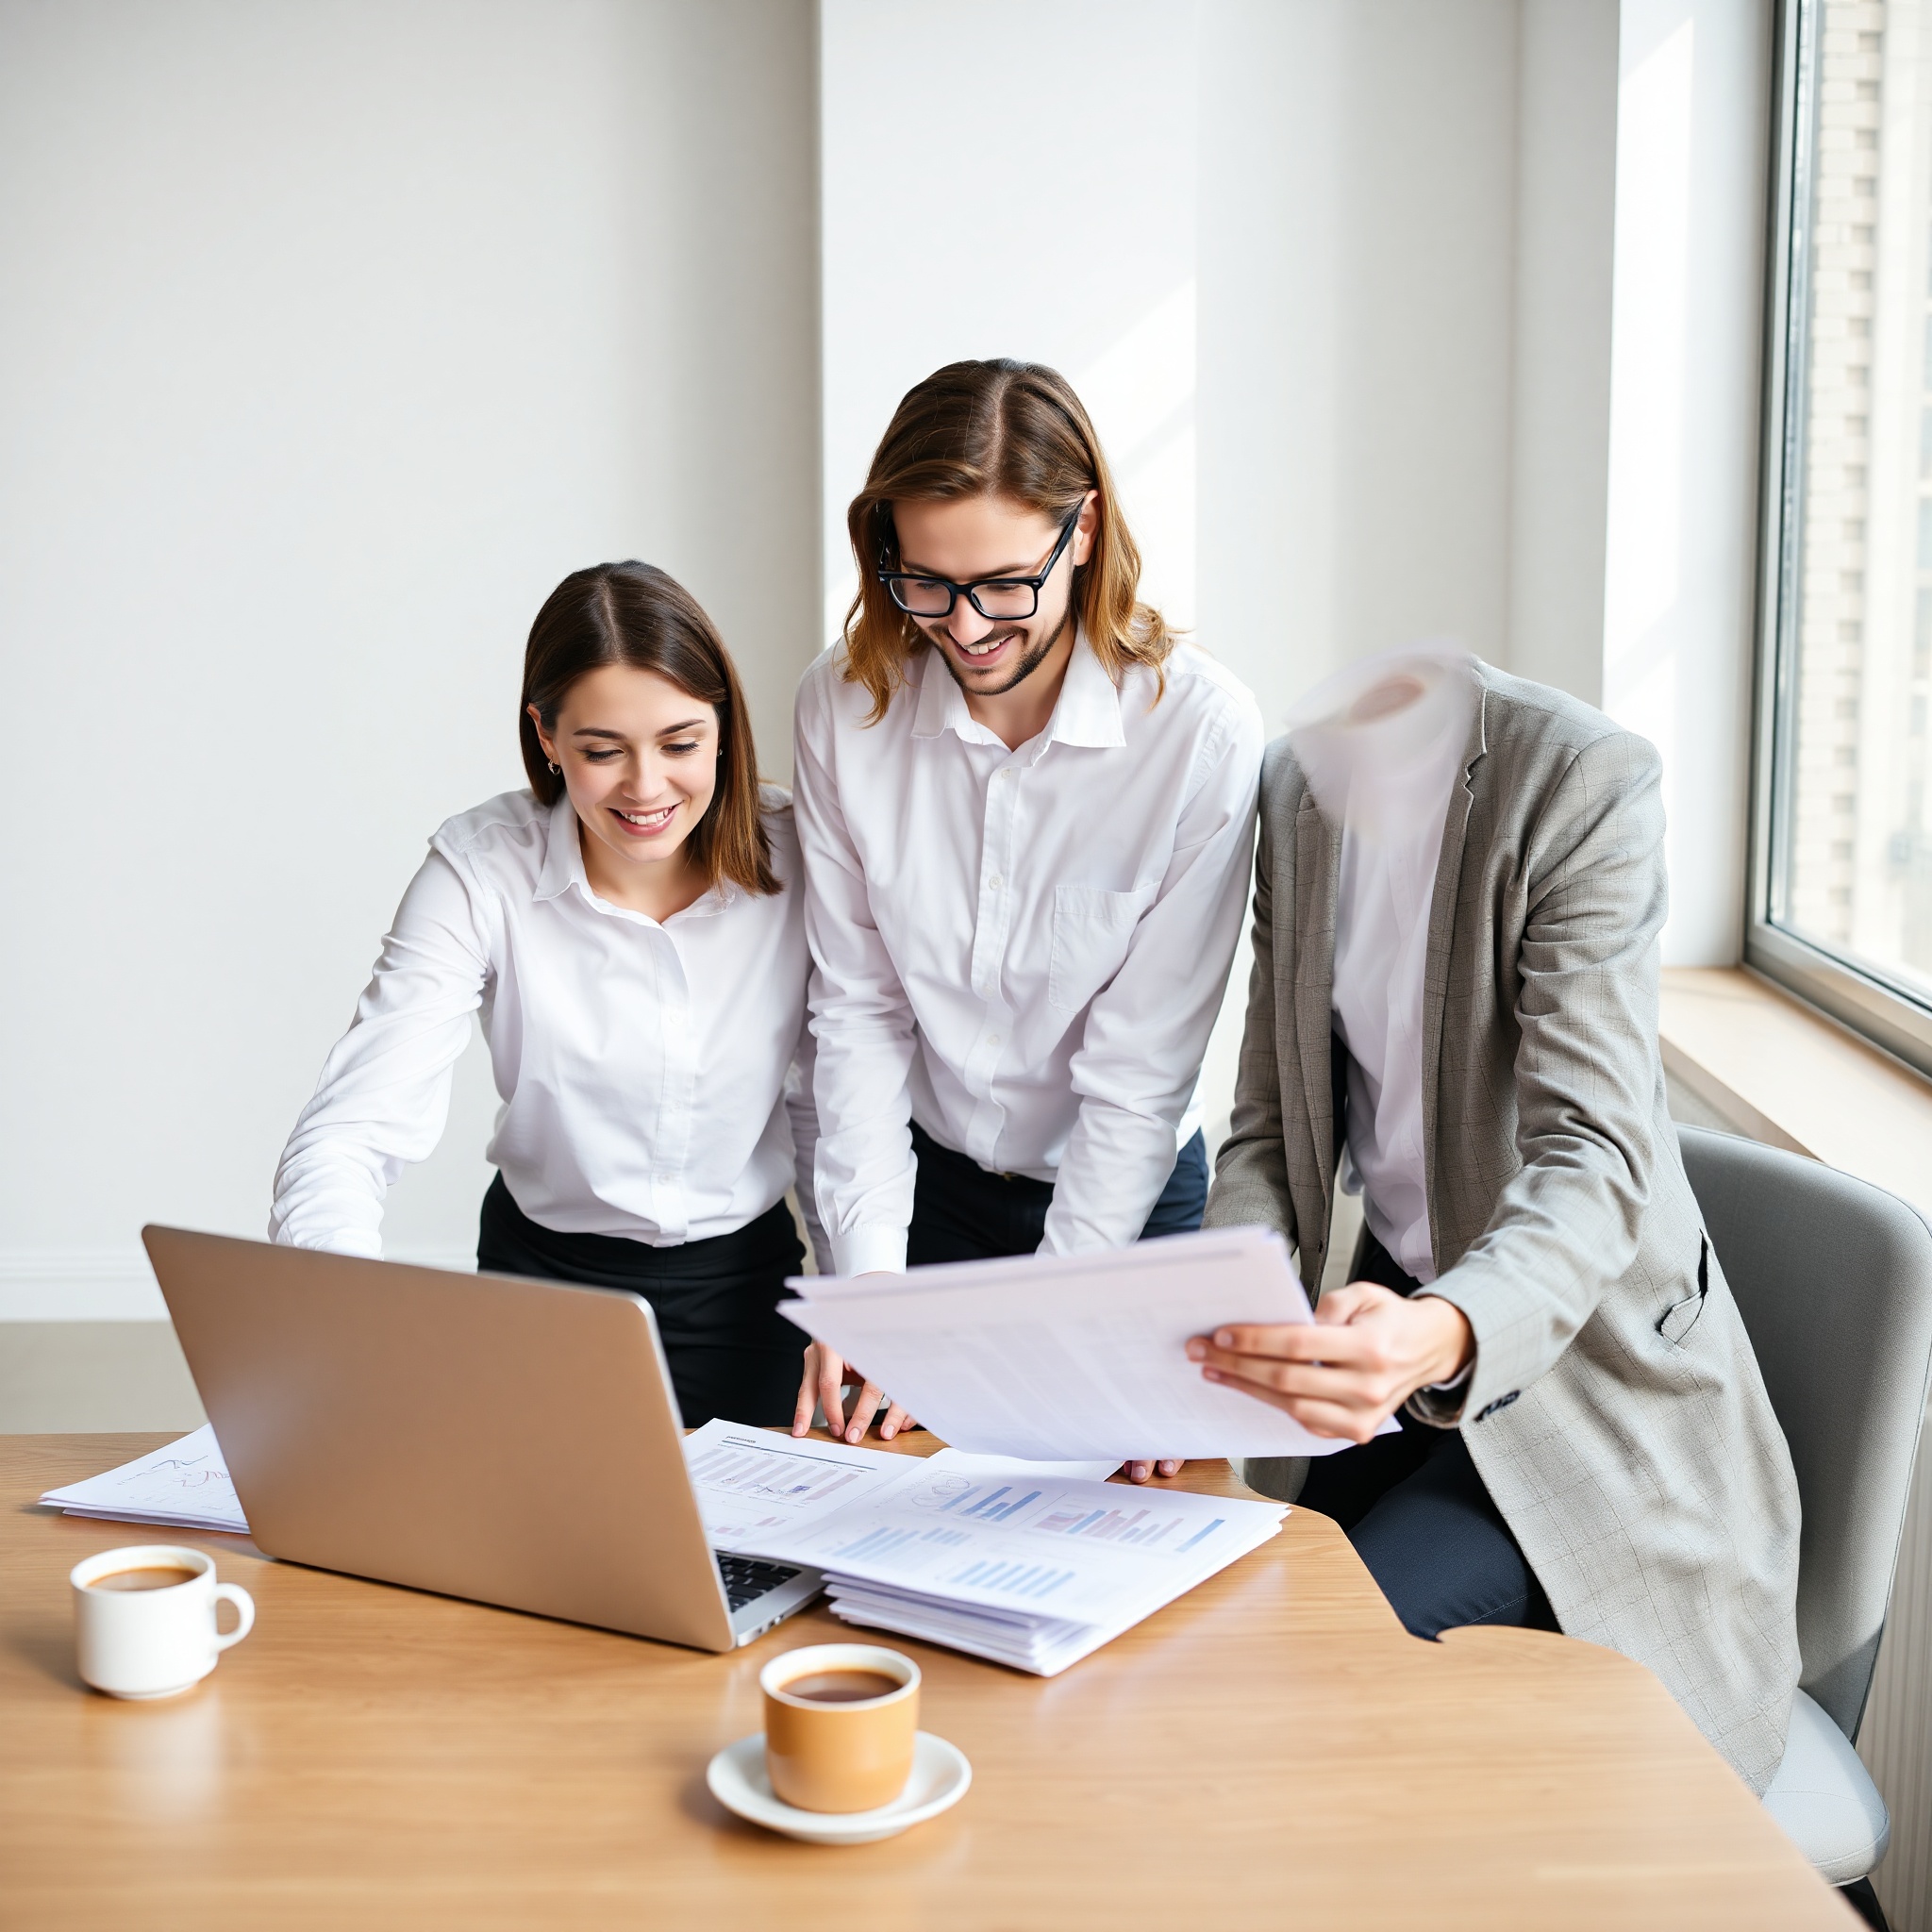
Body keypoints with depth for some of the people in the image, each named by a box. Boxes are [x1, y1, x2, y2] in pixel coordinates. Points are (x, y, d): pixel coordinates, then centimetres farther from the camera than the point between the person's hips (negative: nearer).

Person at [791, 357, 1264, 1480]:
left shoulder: (1201, 730, -22)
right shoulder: (847, 705, -12)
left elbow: (1141, 1070, -19)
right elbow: (858, 1010, -7)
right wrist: (868, 1273, -16)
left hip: (1124, 1199, -2)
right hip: (927, 1180, 2)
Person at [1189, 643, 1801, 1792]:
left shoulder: (1585, 779, -20)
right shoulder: (1296, 786, 1)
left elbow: (1596, 1160, -27)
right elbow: (1273, 1125, 4)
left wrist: (1448, 1336, -48)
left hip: (1575, 1354, -6)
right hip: (1390, 1319, 6)